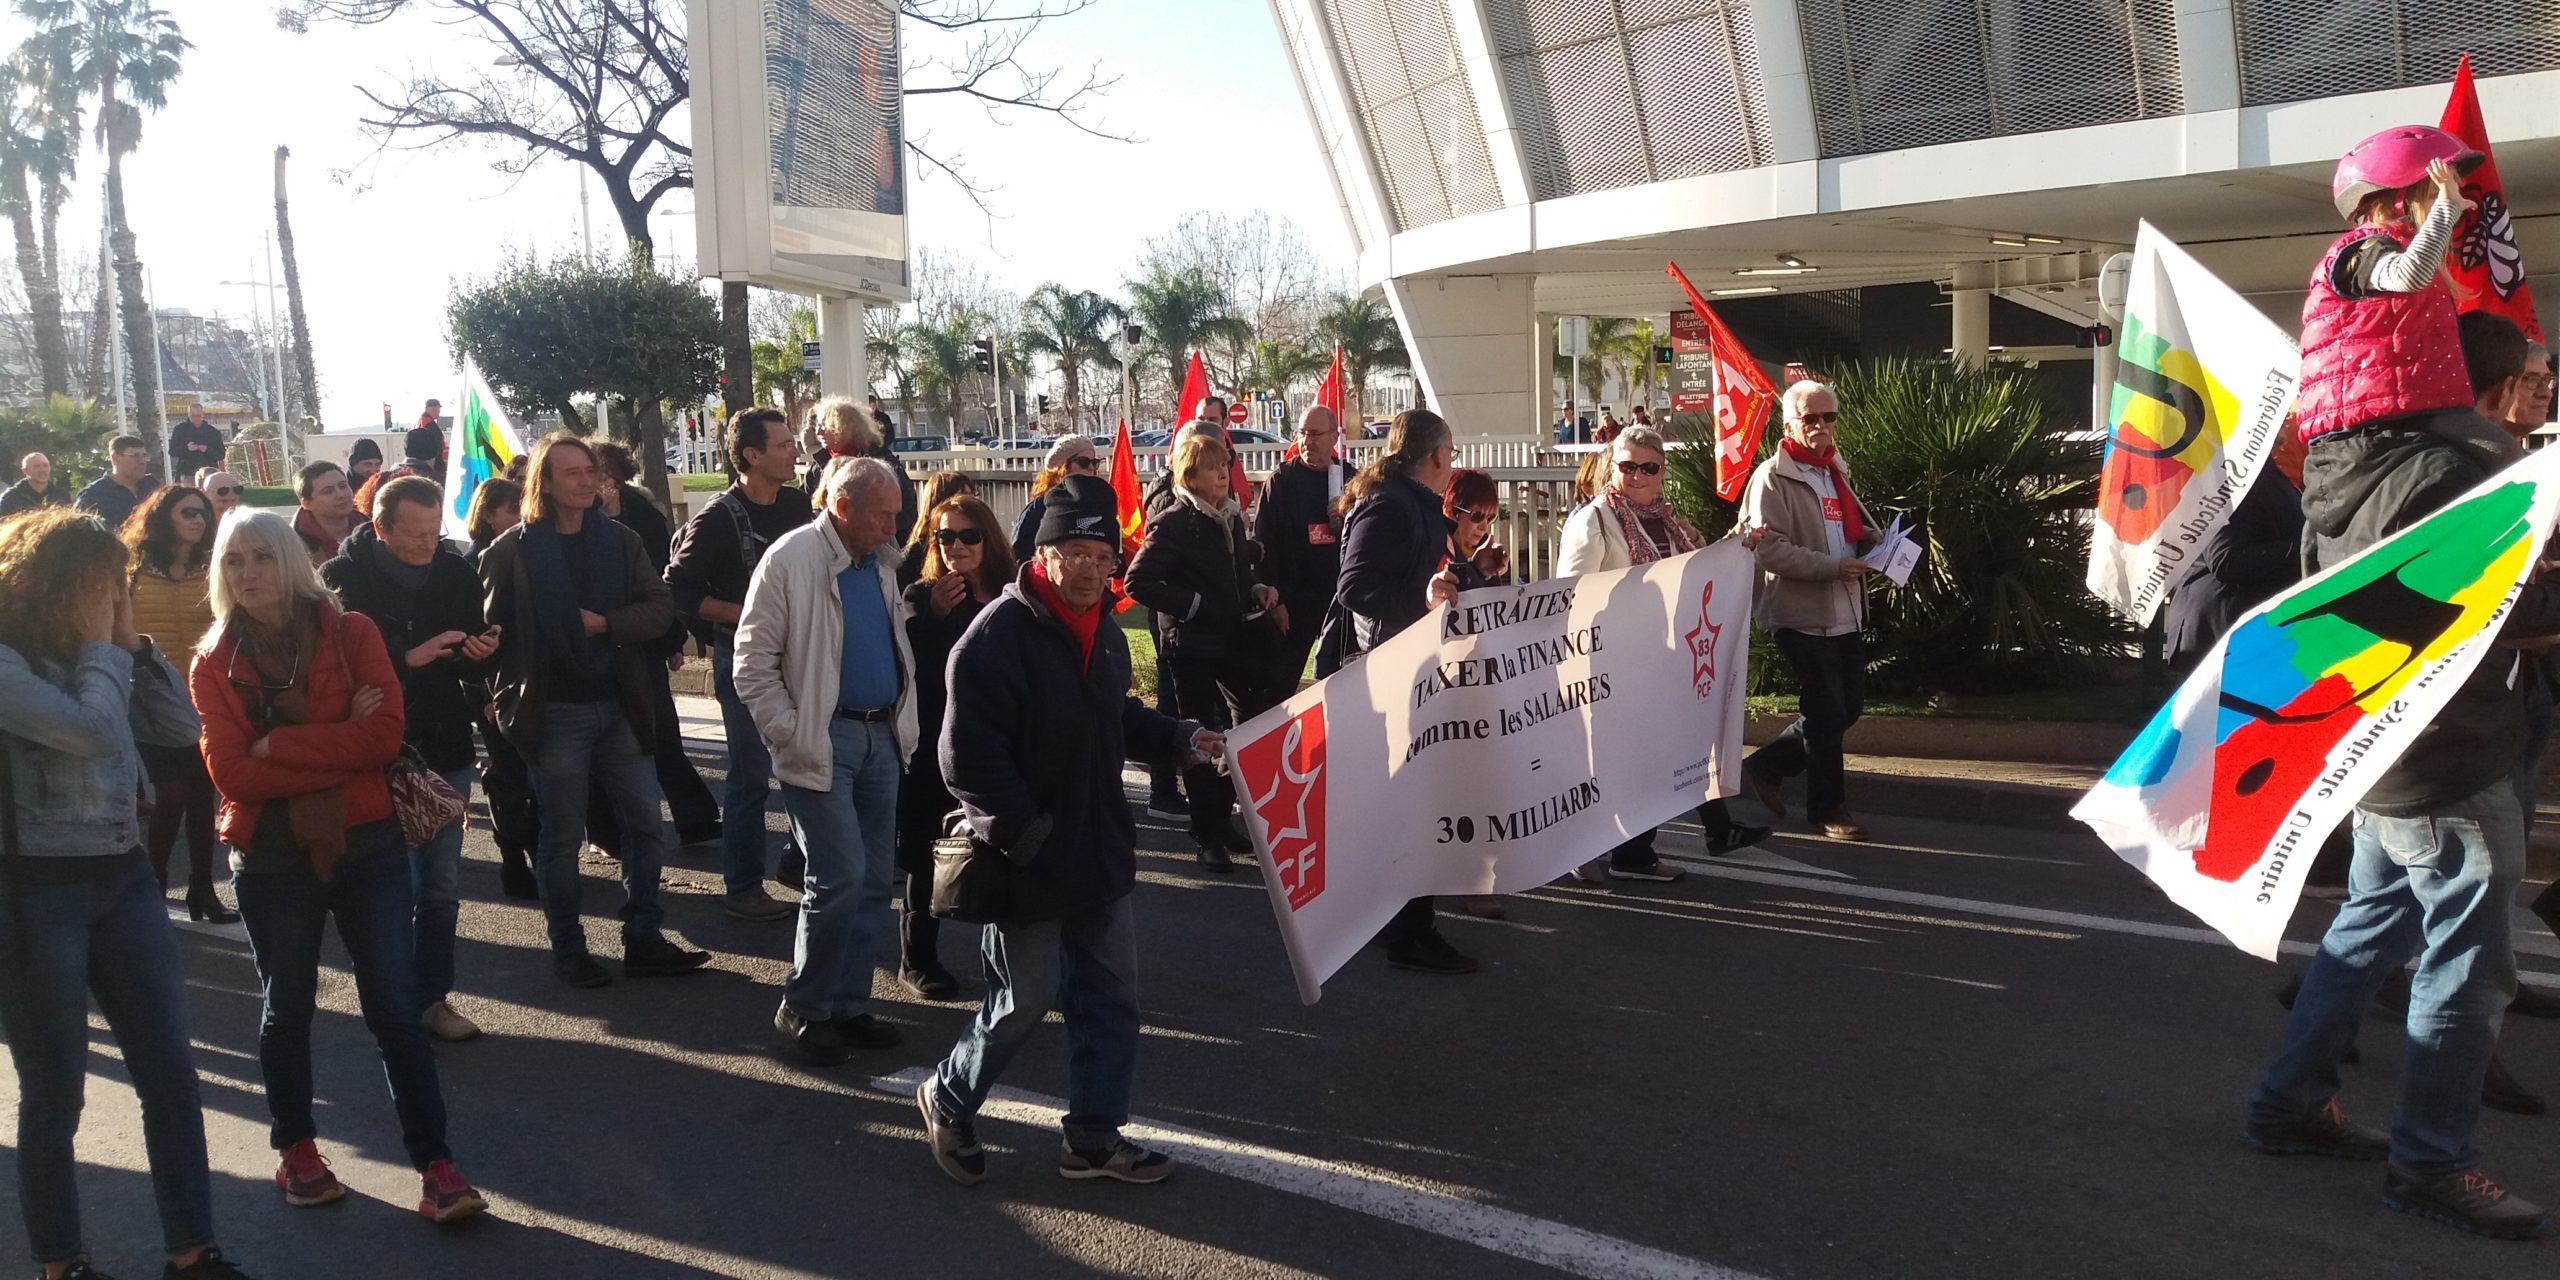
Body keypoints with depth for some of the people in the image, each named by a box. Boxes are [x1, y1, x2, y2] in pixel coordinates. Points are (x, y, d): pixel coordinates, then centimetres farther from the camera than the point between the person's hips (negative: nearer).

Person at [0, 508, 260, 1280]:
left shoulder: (90, 657, 10)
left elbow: (182, 724, 7)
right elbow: (93, 732, -25)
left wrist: (130, 641, 0)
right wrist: (102, 647, -11)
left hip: (121, 877, 7)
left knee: (171, 1073, 8)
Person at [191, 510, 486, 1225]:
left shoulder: (351, 633, -2)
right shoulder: (215, 663, 1)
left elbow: (384, 734, -15)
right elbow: (230, 772, -11)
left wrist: (277, 745, -16)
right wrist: (335, 749, -18)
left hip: (365, 846, -1)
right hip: (272, 859, 1)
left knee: (395, 1010, 1)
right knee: (286, 1010, 16)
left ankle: (434, 1165, 7)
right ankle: (296, 1150, 35)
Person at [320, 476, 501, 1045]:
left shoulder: (456, 571, 1)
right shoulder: (344, 578, -9)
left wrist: (480, 655, -12)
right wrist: (410, 659, -23)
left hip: (446, 750, 4)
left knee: (441, 887, 10)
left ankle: (433, 997, 23)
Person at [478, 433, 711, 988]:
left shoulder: (619, 540, 6)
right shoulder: (512, 551, -4)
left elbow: (661, 608, 1)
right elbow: (493, 629, -3)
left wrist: (605, 622, -14)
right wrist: (507, 700, -9)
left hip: (618, 705, 4)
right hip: (555, 712, -4)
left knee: (645, 825, 7)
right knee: (562, 836, 6)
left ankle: (644, 941, 19)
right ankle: (569, 952, 19)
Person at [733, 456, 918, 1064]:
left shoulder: (881, 563, 10)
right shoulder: (790, 560, -10)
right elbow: (753, 662, -10)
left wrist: (903, 721, 14)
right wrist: (789, 736, -13)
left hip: (881, 735, 7)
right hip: (823, 740, -7)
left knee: (875, 880, 9)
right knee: (840, 875, -10)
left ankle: (848, 1005, 21)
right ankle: (802, 1007, 10)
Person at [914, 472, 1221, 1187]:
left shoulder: (1102, 631, 8)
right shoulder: (999, 634, -19)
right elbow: (968, 755, -22)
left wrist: (1180, 741, 7)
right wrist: (1024, 835, -24)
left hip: (1102, 853, 8)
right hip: (1029, 862, -8)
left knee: (1111, 996, 12)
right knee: (1026, 1000, 4)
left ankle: (1093, 1137, 27)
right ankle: (948, 1100, 30)